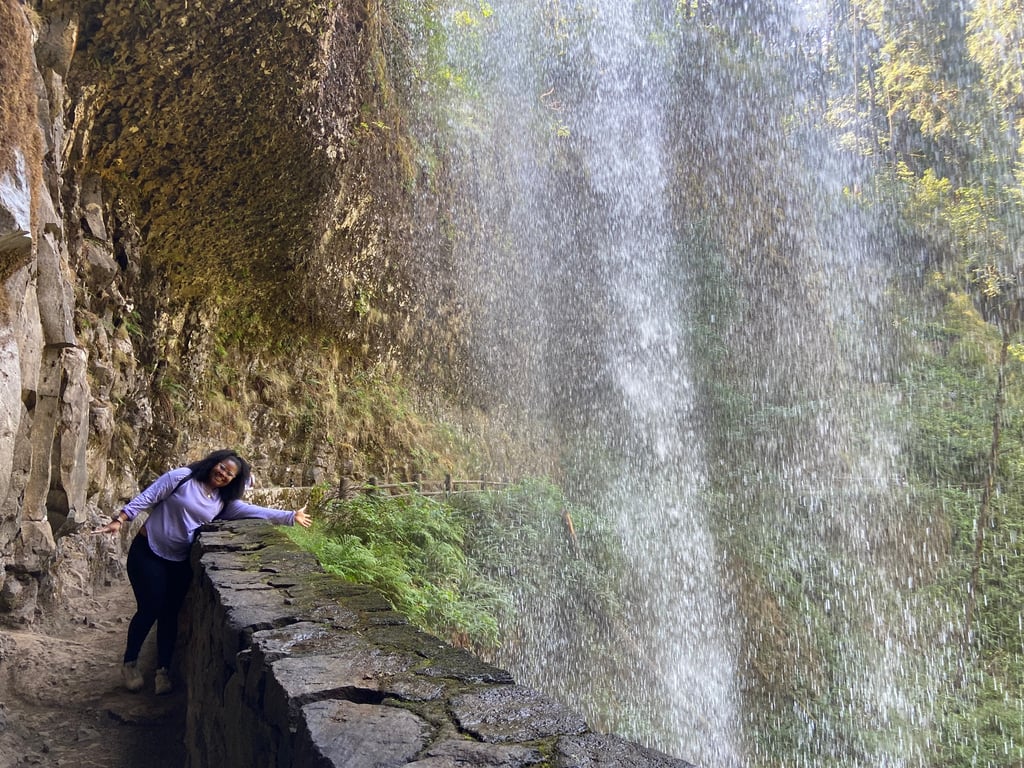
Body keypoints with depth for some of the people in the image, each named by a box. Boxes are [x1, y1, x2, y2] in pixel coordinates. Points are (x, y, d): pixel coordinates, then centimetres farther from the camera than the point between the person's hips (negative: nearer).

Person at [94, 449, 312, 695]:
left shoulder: (223, 501, 4)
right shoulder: (181, 477, -9)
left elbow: (254, 511, 0)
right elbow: (146, 498, -9)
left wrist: (291, 517, -5)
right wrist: (119, 520, -17)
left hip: (179, 562, 4)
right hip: (148, 553, -4)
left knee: (170, 613, 2)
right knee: (150, 609, -7)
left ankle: (163, 669, 15)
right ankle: (130, 663, 15)